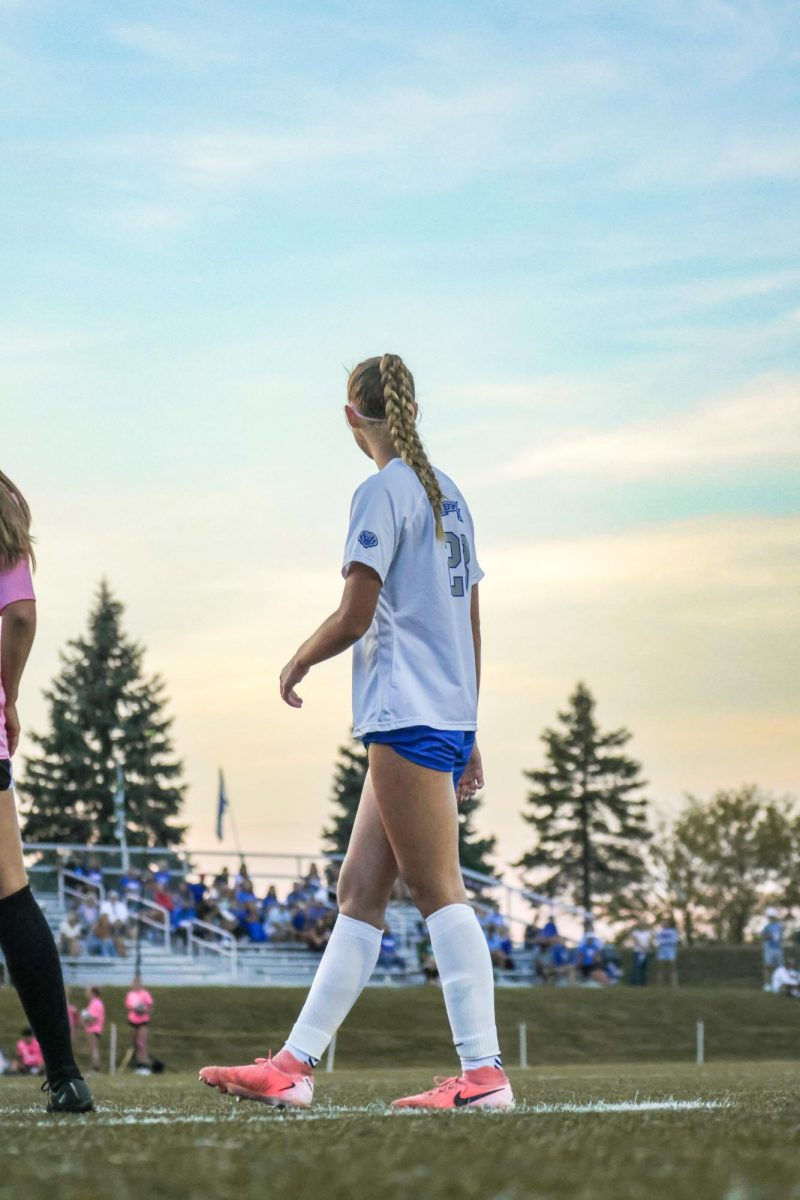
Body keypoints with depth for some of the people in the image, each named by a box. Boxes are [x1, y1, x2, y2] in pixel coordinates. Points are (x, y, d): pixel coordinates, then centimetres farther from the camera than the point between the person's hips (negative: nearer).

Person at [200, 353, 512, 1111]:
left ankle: (483, 1073, -13)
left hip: (408, 719, -9)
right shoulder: (447, 495, 18)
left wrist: (297, 664, 5)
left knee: (438, 891, -10)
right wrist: (467, 735, 24)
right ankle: (295, 1065, 8)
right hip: (448, 720, 9)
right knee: (358, 893, 7)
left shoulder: (382, 490, -8)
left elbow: (354, 616, -13)